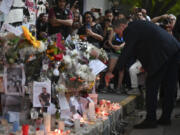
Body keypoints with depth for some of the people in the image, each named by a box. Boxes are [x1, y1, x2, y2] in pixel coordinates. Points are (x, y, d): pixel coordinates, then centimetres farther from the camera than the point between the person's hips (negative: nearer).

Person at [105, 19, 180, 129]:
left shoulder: (130, 29, -1)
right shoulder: (139, 25, 27)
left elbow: (126, 53, -6)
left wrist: (112, 71, -2)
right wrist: (146, 65, 31)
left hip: (163, 53, -9)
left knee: (151, 85, -2)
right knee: (168, 87, 13)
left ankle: (150, 119, -1)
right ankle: (166, 118, 21)